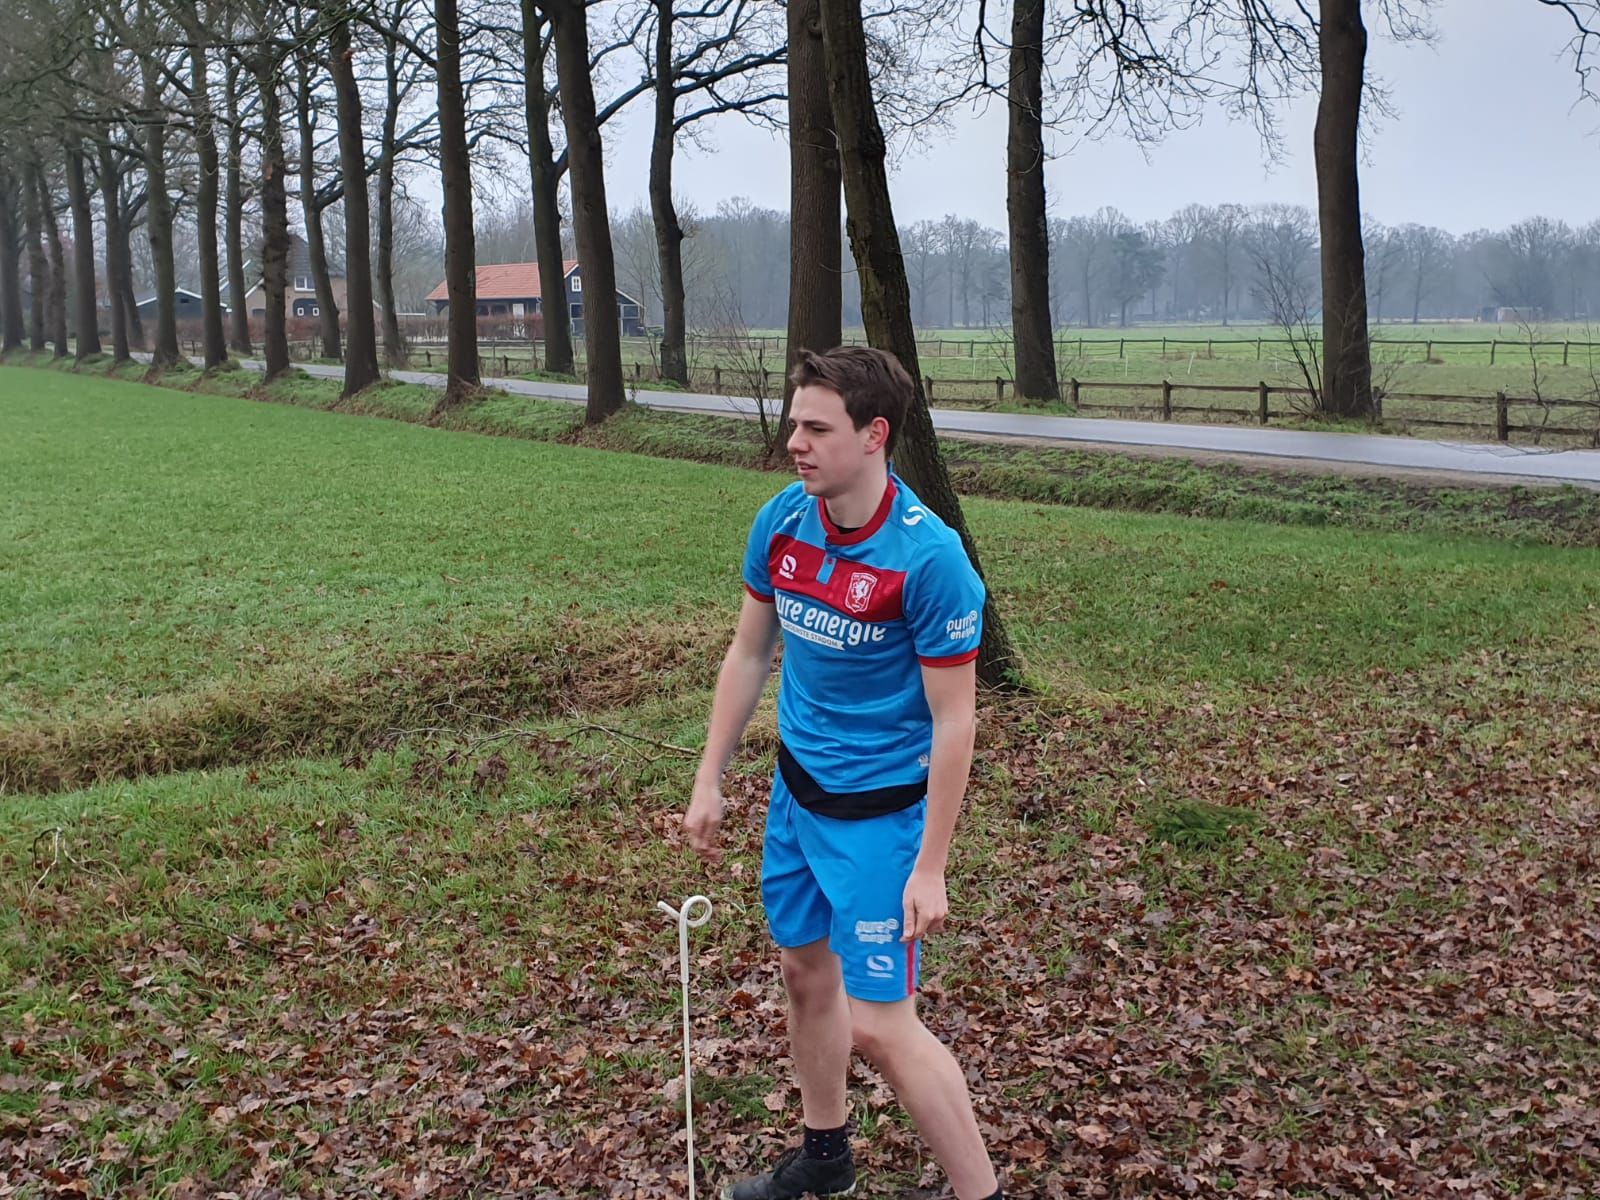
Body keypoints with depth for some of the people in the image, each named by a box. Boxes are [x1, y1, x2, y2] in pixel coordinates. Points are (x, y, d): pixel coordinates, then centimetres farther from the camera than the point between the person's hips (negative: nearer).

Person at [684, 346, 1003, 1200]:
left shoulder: (929, 557, -24)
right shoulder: (782, 522, -5)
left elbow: (954, 720, -19)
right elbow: (749, 654, 8)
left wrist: (930, 866, -17)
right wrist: (710, 779, 8)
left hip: (879, 809, -7)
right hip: (797, 787, 7)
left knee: (880, 1025, -6)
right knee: (806, 970, 20)